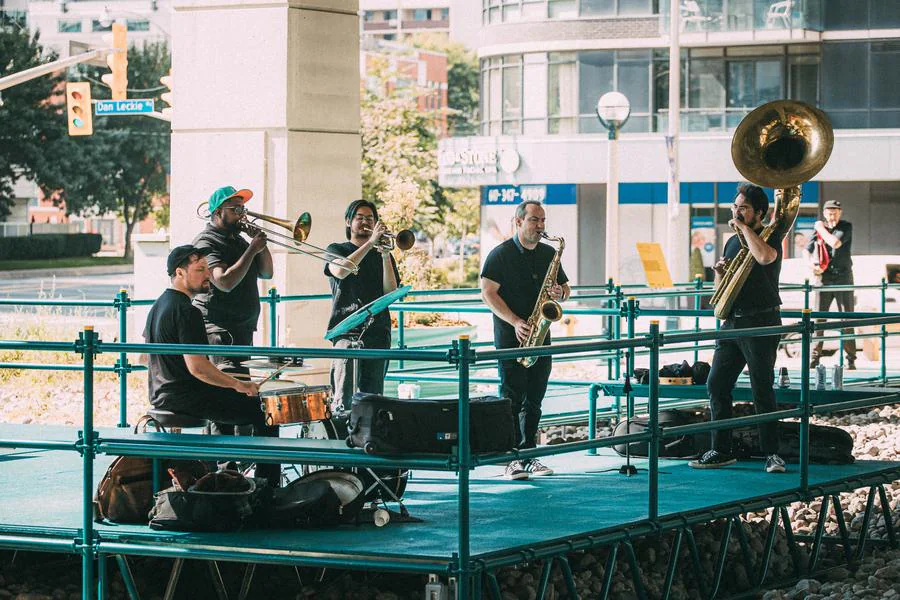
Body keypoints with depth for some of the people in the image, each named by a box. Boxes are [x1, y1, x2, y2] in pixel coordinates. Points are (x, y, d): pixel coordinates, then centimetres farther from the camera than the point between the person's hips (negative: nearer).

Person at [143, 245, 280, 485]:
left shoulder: (158, 306, 11)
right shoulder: (187, 312, -20)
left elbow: (148, 349, 23)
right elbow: (197, 366, -27)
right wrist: (239, 385, -18)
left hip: (161, 394, 10)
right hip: (186, 398, -10)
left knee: (231, 400, 32)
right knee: (265, 411, -5)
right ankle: (268, 488, -5)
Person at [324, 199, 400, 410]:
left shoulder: (382, 255, 18)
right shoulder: (336, 250, 11)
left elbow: (391, 292, 3)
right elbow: (341, 271, -13)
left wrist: (385, 256, -9)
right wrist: (370, 243, -15)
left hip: (377, 331, 3)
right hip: (346, 329, -3)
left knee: (373, 395, 1)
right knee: (344, 396, -16)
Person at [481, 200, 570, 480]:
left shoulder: (549, 253, 13)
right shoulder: (501, 254, -4)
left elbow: (564, 287, 21)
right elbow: (488, 293, -9)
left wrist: (560, 293, -5)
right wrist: (516, 322, -18)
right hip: (510, 336, -5)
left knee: (534, 399, 7)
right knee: (512, 397, -8)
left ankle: (528, 456, 12)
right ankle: (511, 459, -9)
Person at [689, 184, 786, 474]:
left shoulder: (770, 238, -6)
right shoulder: (732, 242, 16)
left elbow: (764, 257, -32)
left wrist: (744, 227, -19)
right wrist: (720, 272, 1)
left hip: (761, 324, -8)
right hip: (733, 322, 8)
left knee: (762, 390, -6)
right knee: (716, 385, 4)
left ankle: (772, 454, 1)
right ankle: (721, 451, 11)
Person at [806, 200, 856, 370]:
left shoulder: (846, 227, -1)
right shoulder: (819, 228, 7)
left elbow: (835, 242, -19)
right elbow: (807, 251, 12)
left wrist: (821, 229, -6)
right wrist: (812, 265, -7)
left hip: (843, 277, -2)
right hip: (824, 278, 2)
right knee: (818, 318, -1)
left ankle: (851, 358, 1)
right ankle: (815, 356, 3)